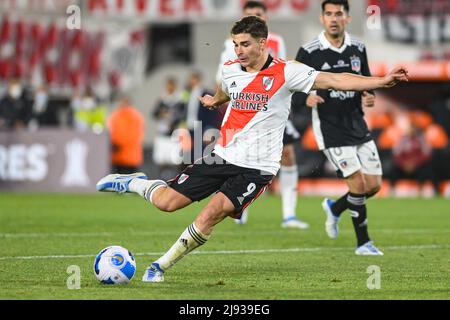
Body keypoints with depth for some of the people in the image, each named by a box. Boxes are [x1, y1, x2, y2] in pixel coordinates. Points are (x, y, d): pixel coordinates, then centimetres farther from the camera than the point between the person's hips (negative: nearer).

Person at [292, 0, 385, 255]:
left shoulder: (358, 49, 4)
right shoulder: (309, 53, -9)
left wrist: (369, 98, -5)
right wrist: (306, 98, -27)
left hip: (358, 126, 5)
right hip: (330, 130, -5)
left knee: (374, 185, 4)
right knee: (358, 183, -12)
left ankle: (335, 208, 32)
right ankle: (363, 243, 4)